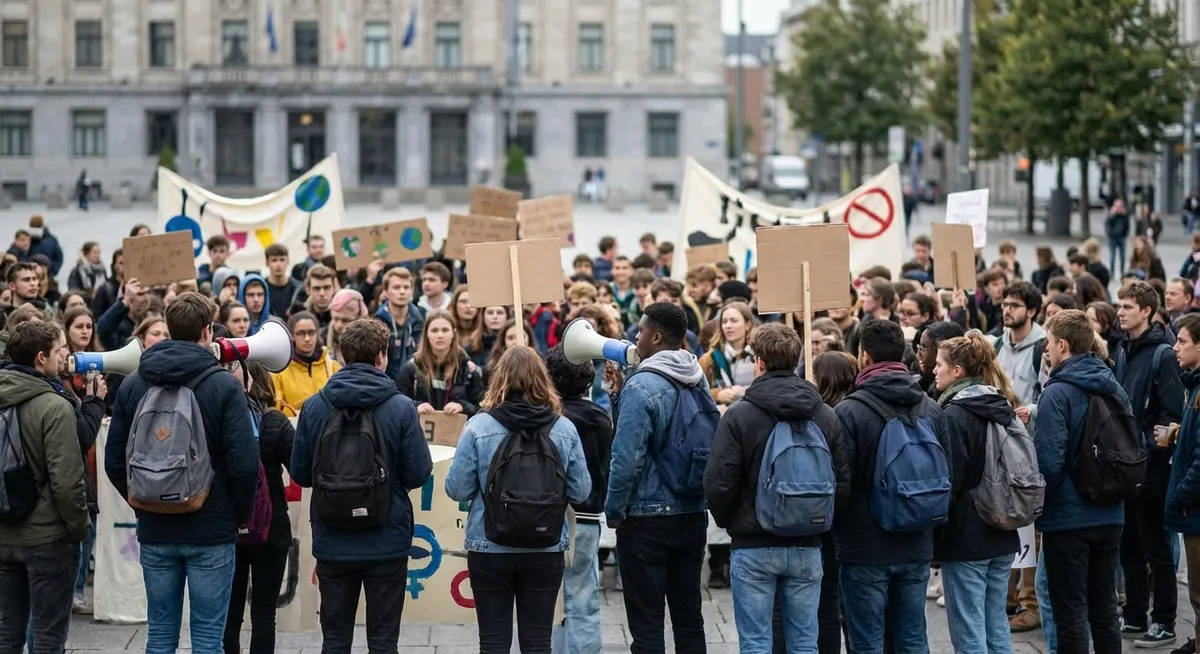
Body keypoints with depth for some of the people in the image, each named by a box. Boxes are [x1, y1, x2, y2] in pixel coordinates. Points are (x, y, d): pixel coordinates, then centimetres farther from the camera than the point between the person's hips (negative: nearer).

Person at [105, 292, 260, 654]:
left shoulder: (132, 384, 3)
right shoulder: (224, 386, -10)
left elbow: (113, 460, 4)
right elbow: (243, 463, -15)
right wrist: (240, 513, 1)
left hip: (154, 531, 4)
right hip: (211, 531, -4)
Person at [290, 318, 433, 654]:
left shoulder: (314, 407, -4)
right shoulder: (401, 408, -11)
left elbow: (299, 474, 1)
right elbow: (418, 473, -9)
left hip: (332, 542, 2)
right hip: (387, 542, -2)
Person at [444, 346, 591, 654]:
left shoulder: (478, 427, -9)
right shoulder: (564, 429, -4)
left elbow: (457, 489, -7)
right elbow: (581, 491, 0)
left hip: (490, 549, -1)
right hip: (546, 551, 1)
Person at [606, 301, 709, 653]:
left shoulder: (641, 387, -17)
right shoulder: (699, 381, 4)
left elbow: (627, 459, -20)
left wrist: (614, 510, -6)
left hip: (647, 520, -7)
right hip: (693, 517, 7)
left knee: (646, 626, -2)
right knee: (689, 620, 12)